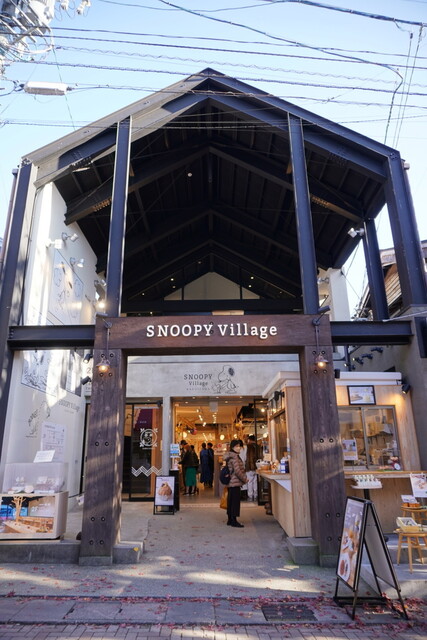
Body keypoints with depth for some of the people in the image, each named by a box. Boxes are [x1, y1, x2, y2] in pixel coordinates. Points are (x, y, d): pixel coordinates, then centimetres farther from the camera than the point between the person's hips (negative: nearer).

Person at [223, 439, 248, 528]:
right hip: (235, 482, -10)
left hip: (230, 482, 10)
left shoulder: (230, 456, 14)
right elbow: (237, 470, -21)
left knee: (230, 501, 14)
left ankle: (230, 520, 21)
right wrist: (245, 479, -9)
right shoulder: (234, 457, -17)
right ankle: (234, 521, 1)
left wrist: (244, 477, 15)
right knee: (235, 501, -4)